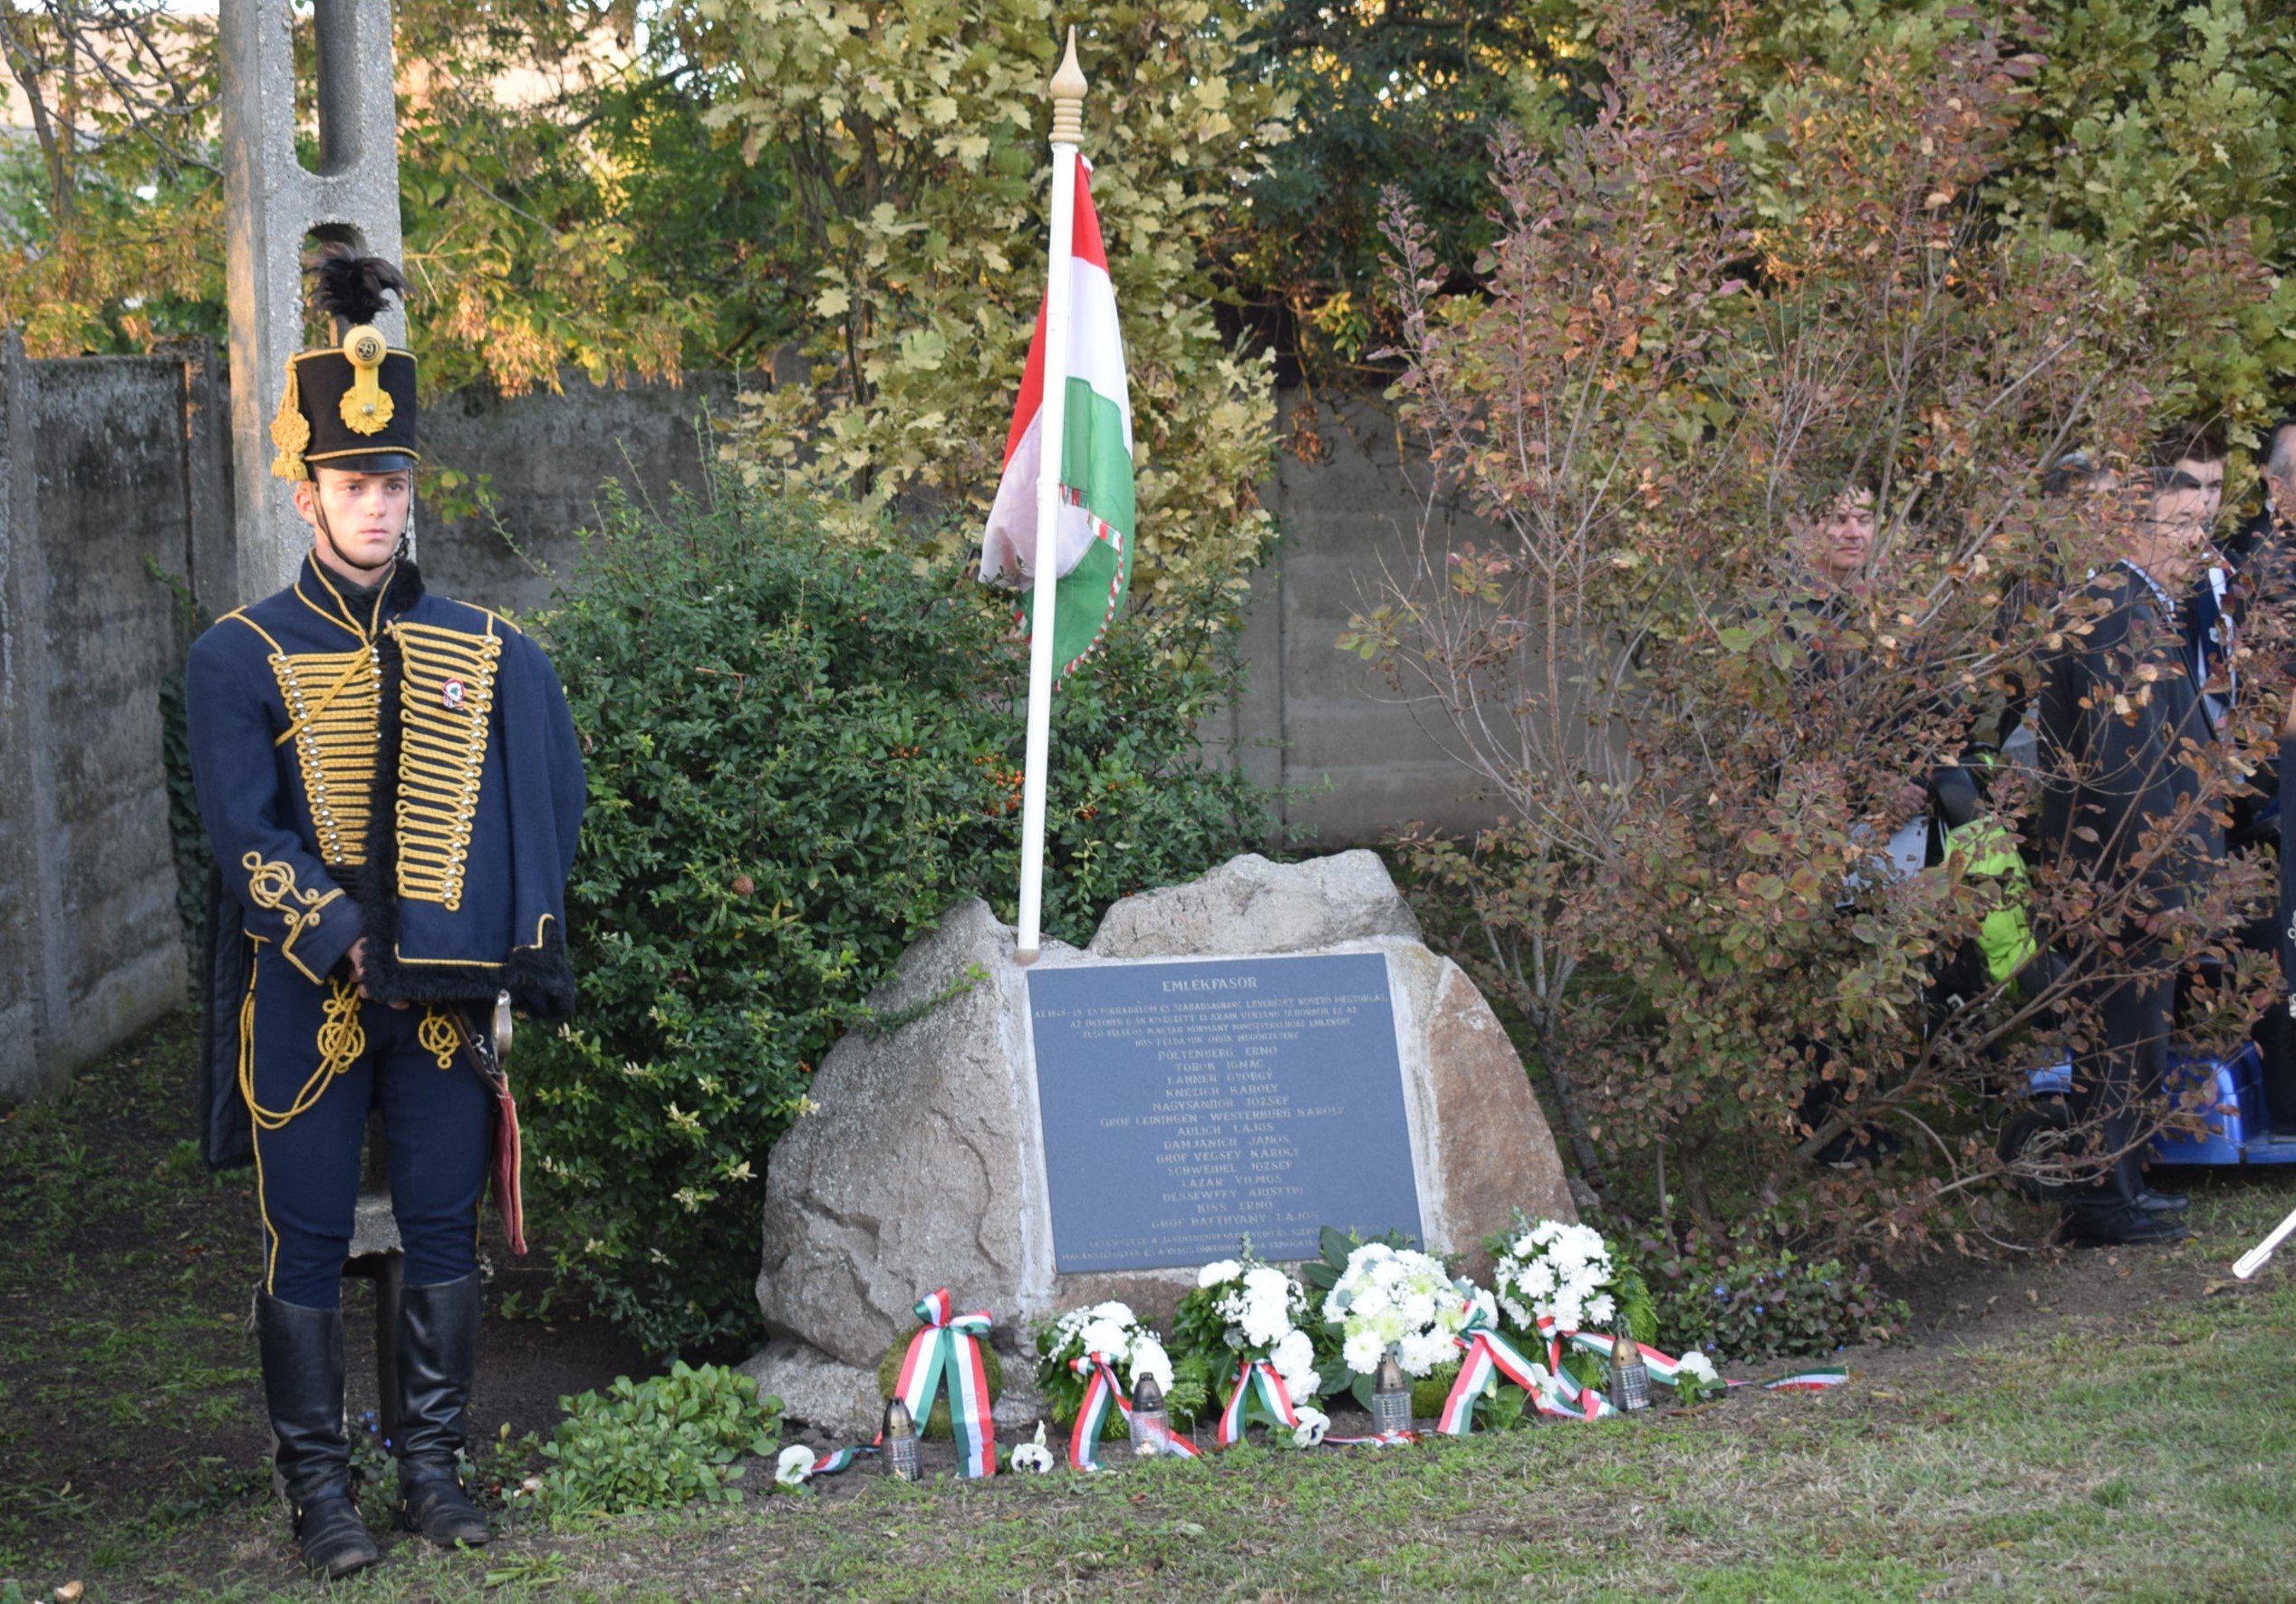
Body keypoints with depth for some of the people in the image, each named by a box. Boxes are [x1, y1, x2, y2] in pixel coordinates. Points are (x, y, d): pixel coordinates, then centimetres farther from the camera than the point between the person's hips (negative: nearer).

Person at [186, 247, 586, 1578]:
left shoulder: (490, 654, 6)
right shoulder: (243, 657, -2)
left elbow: (548, 821, 4)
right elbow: (248, 839, -8)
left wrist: (506, 957, -10)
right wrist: (347, 946, -18)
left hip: (448, 996, 3)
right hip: (304, 1003, -2)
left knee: (446, 1233, 7)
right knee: (307, 1246, 2)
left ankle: (434, 1467, 19)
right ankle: (320, 1488, 10)